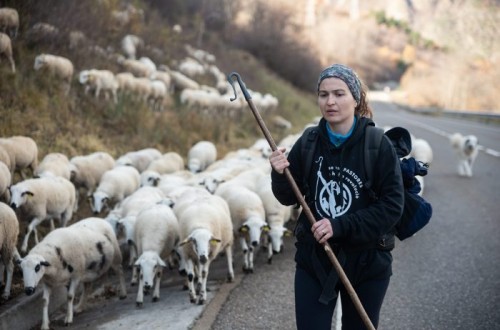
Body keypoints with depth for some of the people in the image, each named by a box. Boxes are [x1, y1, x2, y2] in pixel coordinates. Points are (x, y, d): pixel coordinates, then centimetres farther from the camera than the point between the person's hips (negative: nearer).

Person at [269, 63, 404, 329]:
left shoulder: (378, 145, -12)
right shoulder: (308, 143, -2)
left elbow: (392, 206, -13)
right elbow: (289, 198, 6)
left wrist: (340, 226, -21)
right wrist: (280, 175, -16)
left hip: (366, 262, -2)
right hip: (313, 259, 2)